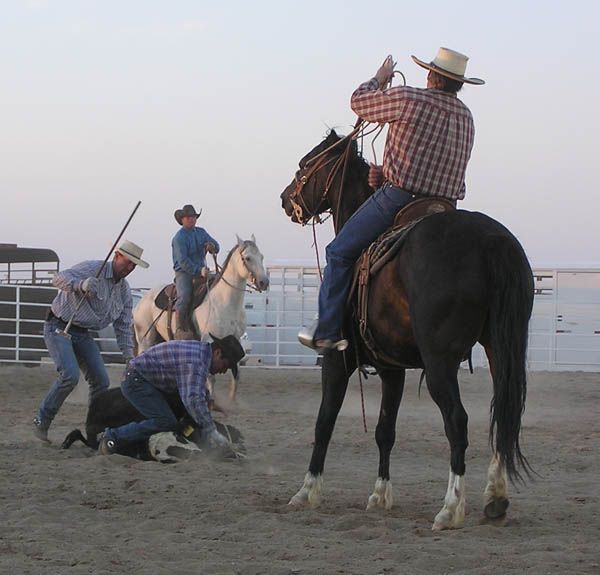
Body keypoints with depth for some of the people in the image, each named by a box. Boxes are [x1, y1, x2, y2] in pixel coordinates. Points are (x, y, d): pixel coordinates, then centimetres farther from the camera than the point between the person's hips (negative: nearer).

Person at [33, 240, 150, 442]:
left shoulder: (124, 290, 6)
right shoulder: (92, 268, -17)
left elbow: (123, 326, 12)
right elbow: (59, 278, -30)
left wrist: (129, 358, 7)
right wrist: (81, 285, -50)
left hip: (82, 334, 7)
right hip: (59, 327, -7)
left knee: (101, 381, -1)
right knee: (70, 375, -24)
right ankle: (42, 422, -9)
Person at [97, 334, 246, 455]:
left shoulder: (202, 349, 8)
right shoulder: (196, 361, -25)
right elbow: (193, 399, -35)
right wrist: (211, 431, -32)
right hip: (136, 380, -11)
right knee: (166, 422, -23)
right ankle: (113, 436, -17)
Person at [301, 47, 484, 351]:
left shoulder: (409, 99, -9)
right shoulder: (466, 118, 12)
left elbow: (359, 101, 7)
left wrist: (380, 78, 25)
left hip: (397, 198, -6)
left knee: (339, 253, 6)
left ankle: (326, 331, 4)